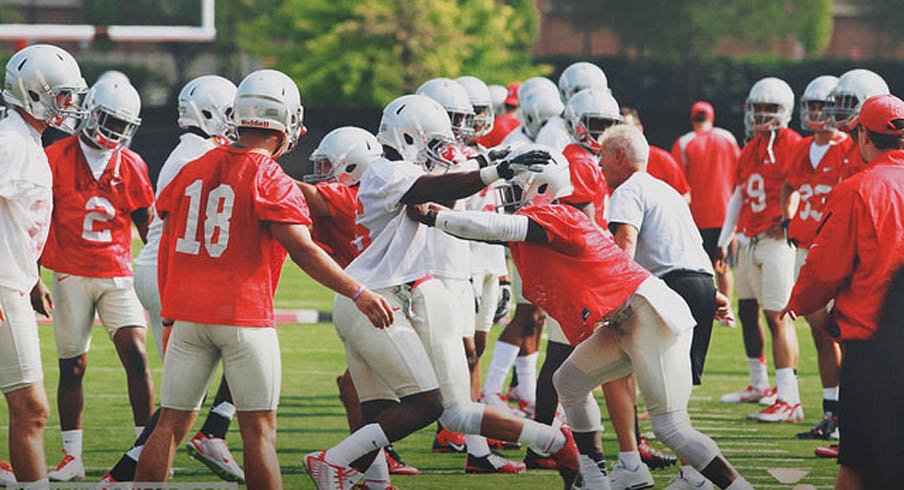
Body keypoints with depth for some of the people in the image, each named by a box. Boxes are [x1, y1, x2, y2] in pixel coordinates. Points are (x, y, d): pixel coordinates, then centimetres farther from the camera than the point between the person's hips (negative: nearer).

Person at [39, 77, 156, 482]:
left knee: (136, 356, -11)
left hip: (117, 276, 2)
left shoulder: (130, 166, 5)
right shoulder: (58, 158, -4)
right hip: (70, 277, -2)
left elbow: (146, 225, 13)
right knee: (72, 367, 4)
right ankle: (72, 458, 13)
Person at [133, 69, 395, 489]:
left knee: (171, 424, 8)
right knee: (259, 430, 1)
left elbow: (168, 245, 12)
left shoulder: (193, 171, 9)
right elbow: (303, 251, -15)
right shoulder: (273, 183, -9)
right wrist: (358, 293, -9)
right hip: (244, 318, -5)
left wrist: (171, 309, 21)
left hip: (189, 313, 5)